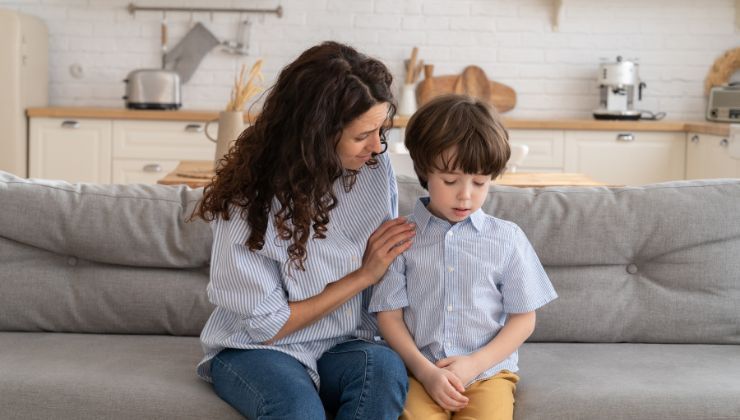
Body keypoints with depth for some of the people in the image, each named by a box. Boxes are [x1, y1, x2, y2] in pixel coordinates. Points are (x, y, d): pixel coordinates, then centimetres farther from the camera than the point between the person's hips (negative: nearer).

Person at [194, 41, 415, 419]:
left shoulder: (376, 170, -6)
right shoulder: (249, 202, -18)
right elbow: (267, 325, -12)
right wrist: (363, 275, -14)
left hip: (343, 348, 4)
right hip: (255, 350, -4)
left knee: (385, 367, -31)